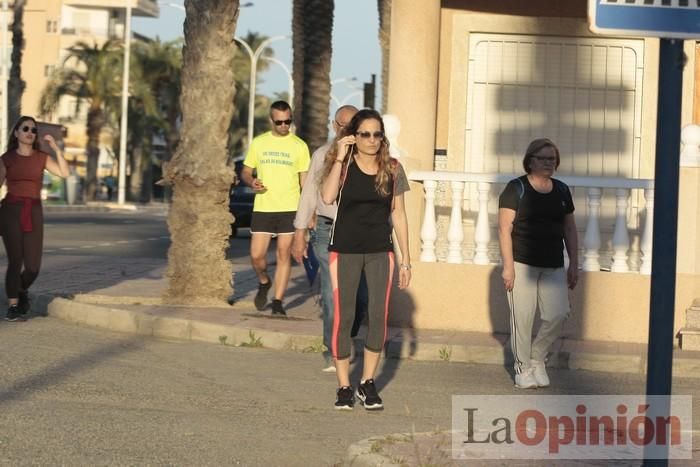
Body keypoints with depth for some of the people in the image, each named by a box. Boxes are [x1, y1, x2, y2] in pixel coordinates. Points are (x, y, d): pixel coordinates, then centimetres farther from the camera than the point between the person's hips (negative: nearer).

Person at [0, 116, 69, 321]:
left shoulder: (42, 158, 9)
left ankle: (22, 290, 31)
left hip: (34, 213, 2)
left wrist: (56, 147, -9)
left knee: (33, 265, -2)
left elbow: (64, 173, -4)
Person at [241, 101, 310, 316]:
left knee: (284, 255, -1)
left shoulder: (299, 146, 3)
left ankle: (278, 302, 5)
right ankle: (264, 282, 29)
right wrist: (251, 182, -10)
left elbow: (305, 180, 5)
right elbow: (245, 171, 14)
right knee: (256, 256, -2)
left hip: (290, 209, -1)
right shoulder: (258, 143, 7)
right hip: (262, 208, 1)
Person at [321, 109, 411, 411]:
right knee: (343, 317, 1)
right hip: (345, 251, -2)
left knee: (378, 316, -2)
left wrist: (406, 259, 6)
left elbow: (398, 214, 7)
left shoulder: (392, 169, 3)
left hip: (380, 252, 2)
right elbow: (327, 197, -21)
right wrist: (340, 158, -20)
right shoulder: (342, 165, -3)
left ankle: (368, 383, 11)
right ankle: (344, 387, 9)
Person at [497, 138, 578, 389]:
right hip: (522, 264, -4)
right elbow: (505, 229, -7)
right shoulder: (516, 189, -3)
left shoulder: (561, 191, 12)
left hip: (553, 266, 4)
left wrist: (574, 264, 12)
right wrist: (508, 266, -13)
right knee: (522, 318, -2)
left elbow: (569, 229, 18)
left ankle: (537, 359, 18)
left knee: (557, 314, -4)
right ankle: (523, 368, 11)